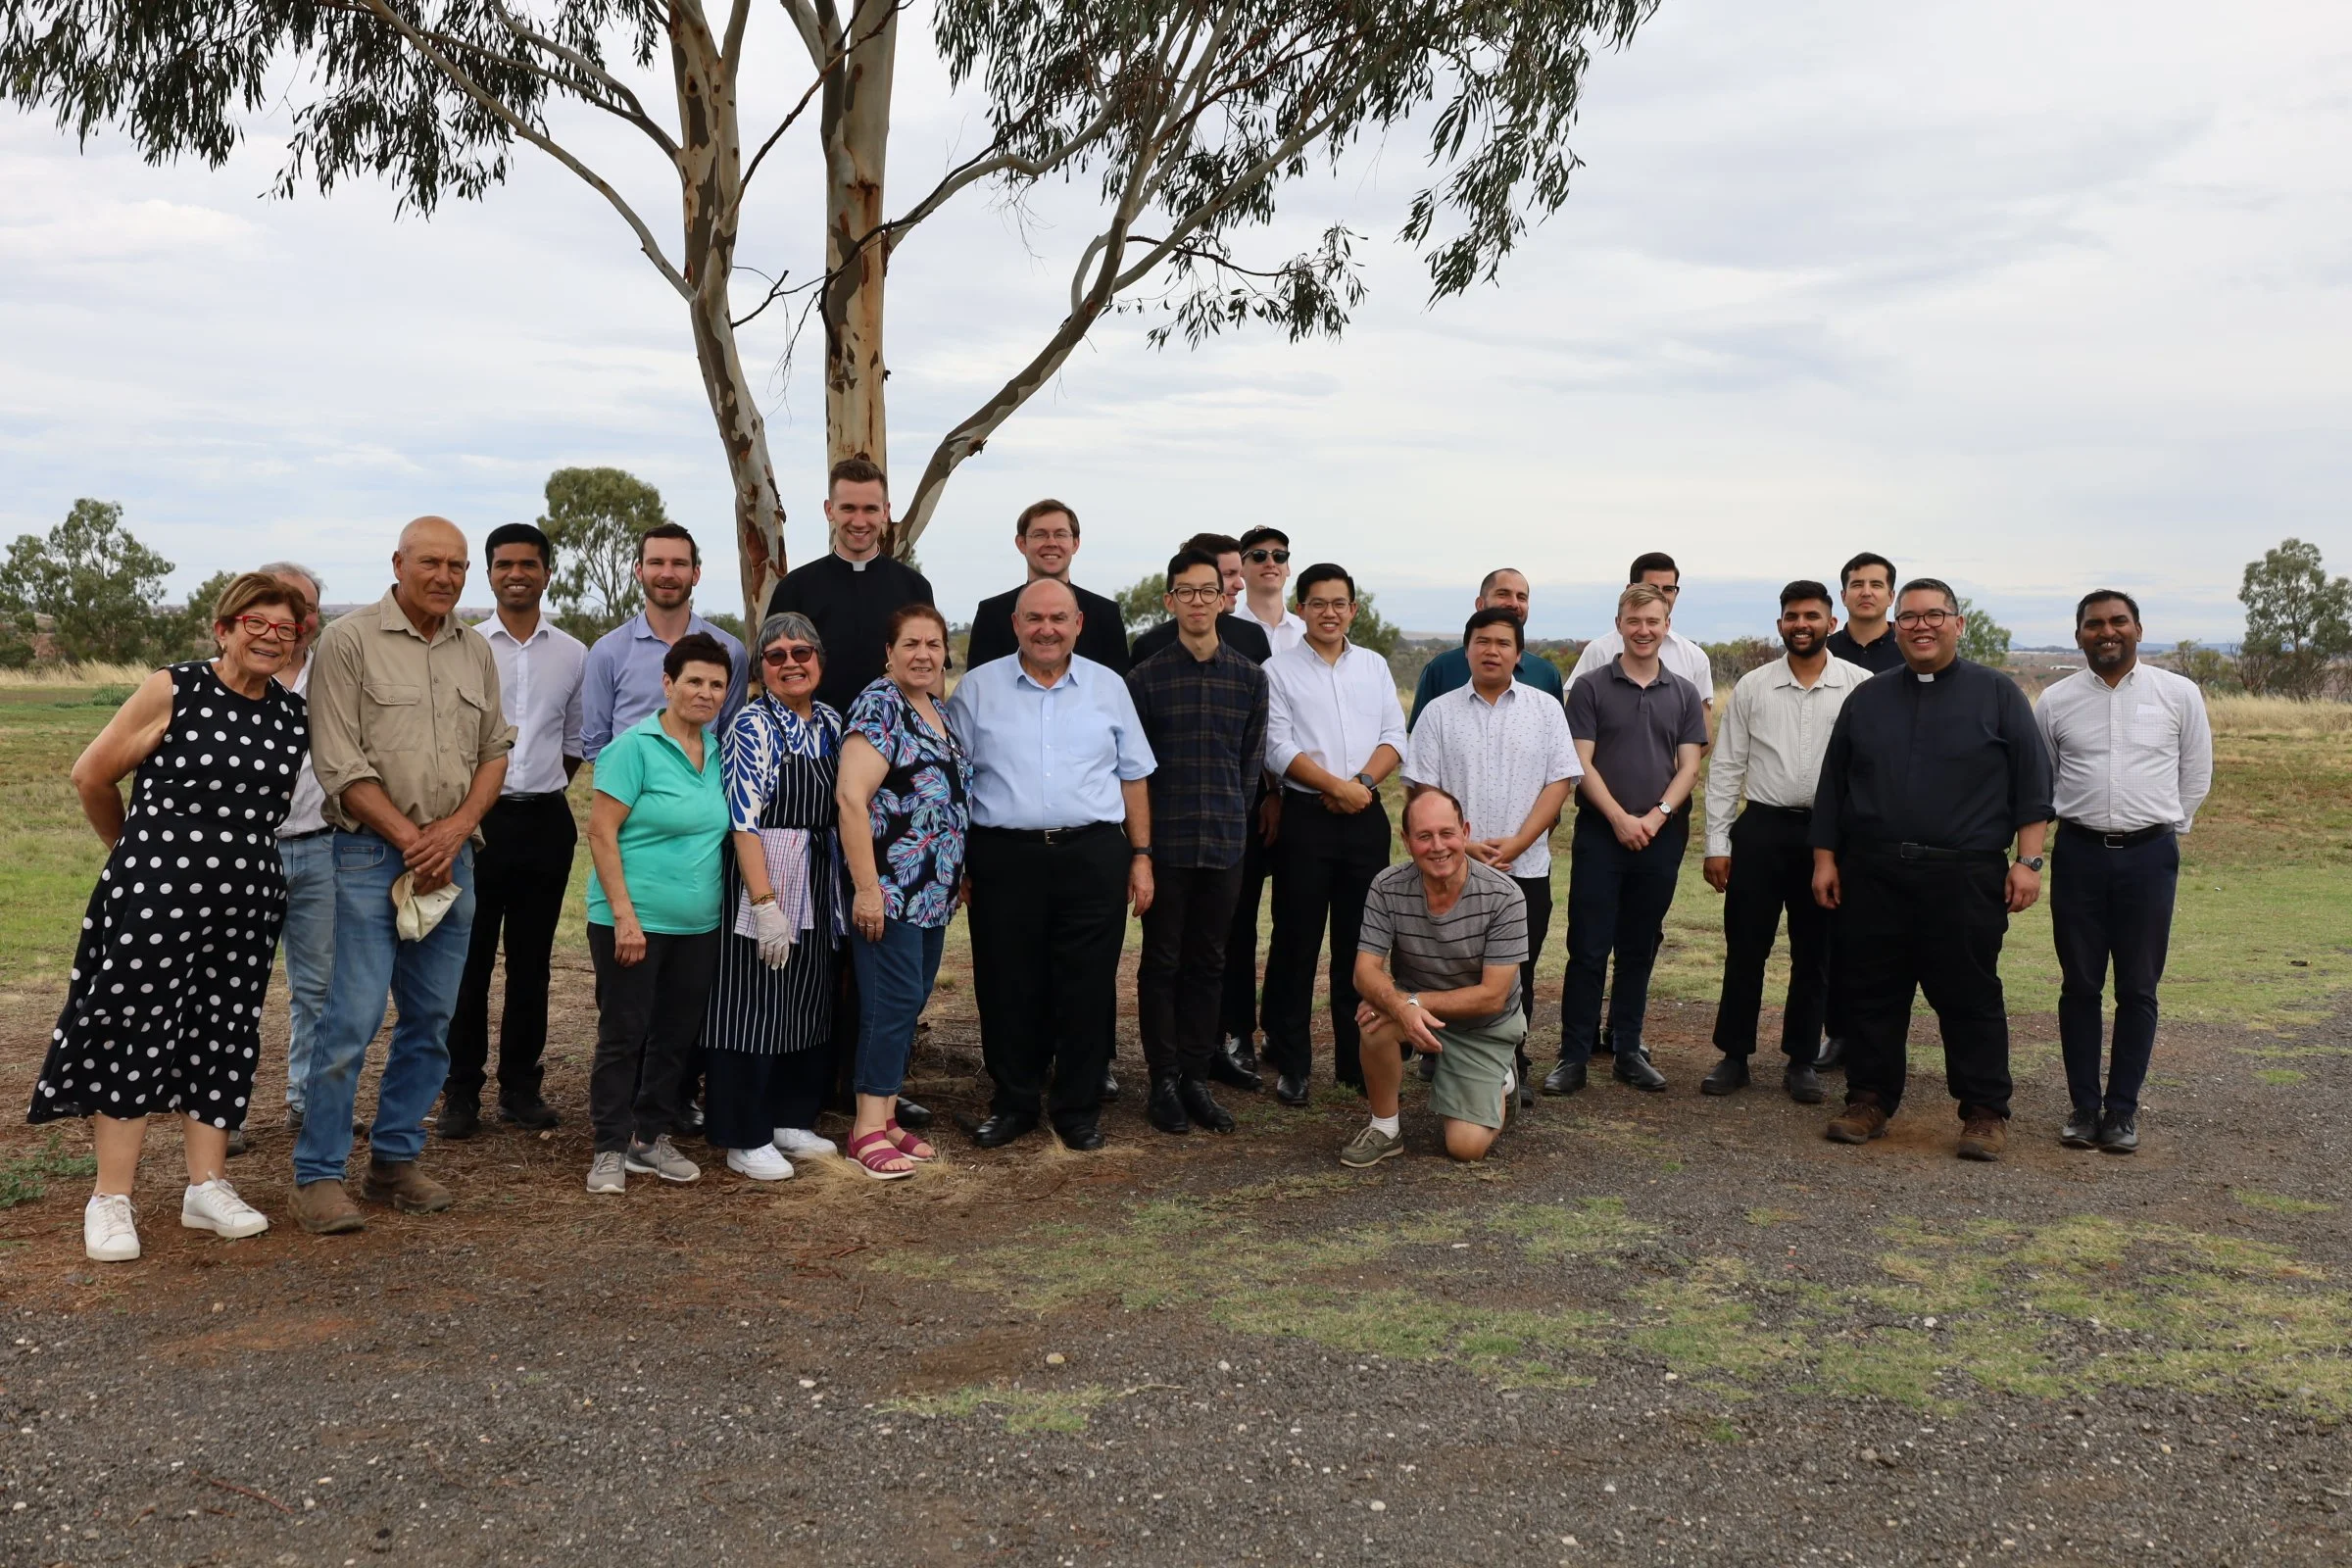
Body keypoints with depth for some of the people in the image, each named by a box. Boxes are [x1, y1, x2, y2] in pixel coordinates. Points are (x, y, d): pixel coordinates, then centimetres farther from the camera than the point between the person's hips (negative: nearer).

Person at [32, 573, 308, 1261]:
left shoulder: (294, 715, 5)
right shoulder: (172, 691, -8)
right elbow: (91, 774, 1)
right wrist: (135, 849, 13)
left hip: (246, 900, 5)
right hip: (154, 895, -5)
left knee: (225, 1038, 9)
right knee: (136, 1035, 0)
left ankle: (207, 1186, 20)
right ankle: (110, 1199, 11)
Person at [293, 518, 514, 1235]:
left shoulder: (475, 650, 12)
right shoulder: (349, 640, -4)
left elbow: (495, 751, 13)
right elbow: (341, 766, -9)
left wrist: (458, 827, -4)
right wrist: (411, 840, -10)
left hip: (451, 856, 5)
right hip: (372, 853, -5)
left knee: (430, 1020, 9)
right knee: (352, 1020, -7)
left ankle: (394, 1160, 21)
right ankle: (318, 1174, 3)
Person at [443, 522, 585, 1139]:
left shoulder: (573, 654, 8)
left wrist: (541, 789, 9)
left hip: (546, 820, 2)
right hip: (478, 816, -2)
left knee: (532, 962, 9)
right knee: (470, 960, 0)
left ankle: (521, 1086, 19)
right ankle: (462, 1092, 10)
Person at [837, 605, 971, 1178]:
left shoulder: (941, 717, 16)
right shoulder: (879, 706, -10)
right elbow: (851, 797, -18)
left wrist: (960, 877, 19)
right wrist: (867, 889, -21)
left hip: (934, 893, 8)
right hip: (888, 889, -8)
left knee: (911, 1003, 11)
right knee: (893, 1002, -7)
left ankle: (885, 1116, 19)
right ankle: (868, 1130, 0)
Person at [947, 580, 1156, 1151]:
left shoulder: (1108, 687, 10)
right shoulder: (978, 687, 6)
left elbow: (1133, 776, 12)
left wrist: (1141, 856, 7)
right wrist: (955, 862, 1)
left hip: (1093, 858, 1)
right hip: (1004, 859, 0)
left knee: (1087, 988, 3)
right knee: (1007, 986, 5)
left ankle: (1079, 1108, 16)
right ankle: (1014, 1102, 21)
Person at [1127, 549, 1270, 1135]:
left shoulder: (1250, 677, 6)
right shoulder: (1146, 677, -1)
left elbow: (1253, 758, 12)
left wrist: (1232, 814, 7)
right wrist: (1143, 832, 0)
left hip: (1225, 842, 3)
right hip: (1164, 840, -2)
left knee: (1208, 963, 9)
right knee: (1162, 962, 3)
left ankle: (1197, 1078, 18)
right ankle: (1164, 1081, 11)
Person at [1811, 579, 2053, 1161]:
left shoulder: (1997, 694, 5)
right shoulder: (1867, 698, 13)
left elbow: (2032, 780, 1)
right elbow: (1833, 784, 15)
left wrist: (2028, 861, -6)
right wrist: (1825, 857, 9)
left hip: (1965, 879, -3)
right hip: (1874, 876, 3)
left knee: (1971, 998, 1)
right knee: (1872, 994, 7)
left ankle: (1985, 1113, 10)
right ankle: (1869, 1100, 17)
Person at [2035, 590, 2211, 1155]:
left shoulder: (2179, 694, 1)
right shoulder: (2055, 701, 3)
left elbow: (2196, 773, 9)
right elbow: (2038, 779, 14)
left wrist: (2166, 825, 9)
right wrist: (2079, 817, 11)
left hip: (2149, 854, -1)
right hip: (2079, 853, 1)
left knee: (2138, 990, 5)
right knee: (2079, 987, 6)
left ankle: (2122, 1108, 14)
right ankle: (2084, 1106, 15)